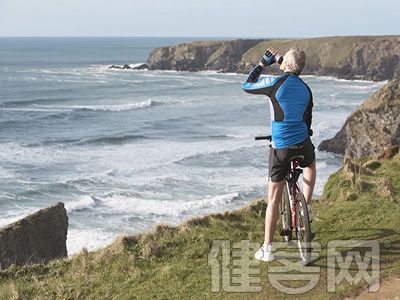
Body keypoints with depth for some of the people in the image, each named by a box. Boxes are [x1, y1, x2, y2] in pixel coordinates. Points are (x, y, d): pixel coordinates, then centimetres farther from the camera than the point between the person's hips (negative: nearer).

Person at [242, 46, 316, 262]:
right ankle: (306, 208, 29)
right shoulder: (305, 89, 6)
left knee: (274, 199, 5)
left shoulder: (276, 83, -10)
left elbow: (247, 85, 5)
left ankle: (267, 248, 9)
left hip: (280, 148, -3)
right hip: (303, 145, 3)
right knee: (310, 164, 40)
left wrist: (264, 62, 12)